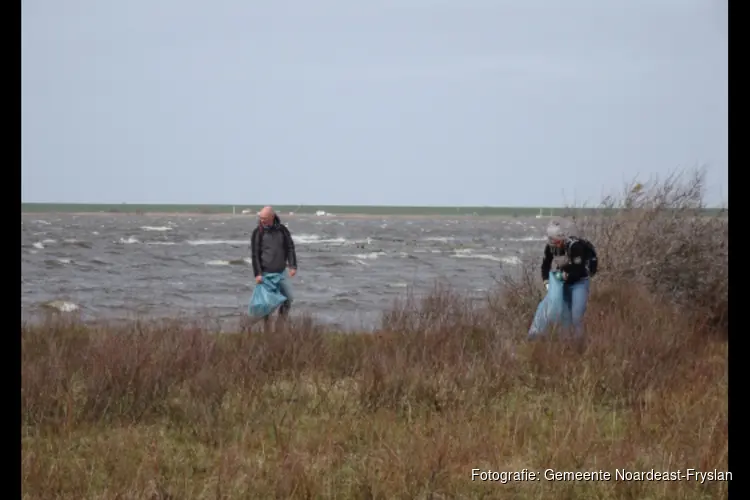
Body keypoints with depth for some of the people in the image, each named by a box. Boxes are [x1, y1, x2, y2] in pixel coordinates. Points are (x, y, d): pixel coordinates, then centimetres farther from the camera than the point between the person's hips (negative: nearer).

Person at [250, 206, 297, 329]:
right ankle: (267, 327, 7)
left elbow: (290, 248, 4)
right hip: (266, 273, -3)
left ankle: (282, 322, 20)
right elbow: (255, 254, -8)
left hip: (281, 272, 3)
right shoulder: (257, 232, -6)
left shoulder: (282, 230, 1)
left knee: (289, 298, 4)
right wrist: (257, 273, -14)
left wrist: (293, 266, -7)